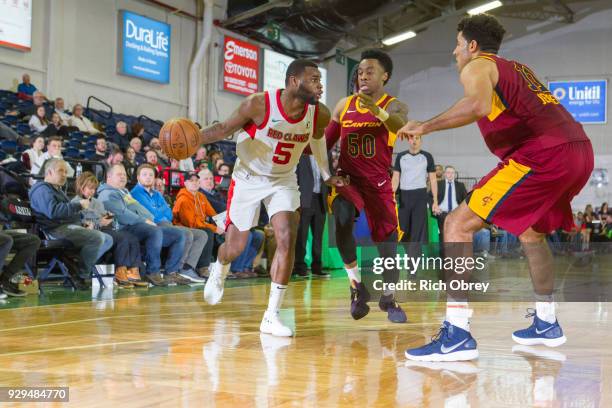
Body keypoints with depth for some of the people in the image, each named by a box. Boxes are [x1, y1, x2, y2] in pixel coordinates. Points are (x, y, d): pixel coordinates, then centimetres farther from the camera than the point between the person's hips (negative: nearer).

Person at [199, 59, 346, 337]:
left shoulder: (320, 114, -16)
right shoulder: (259, 105, -28)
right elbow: (224, 129, -15)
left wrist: (326, 175, 15)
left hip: (283, 181, 2)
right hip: (249, 178, -2)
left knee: (287, 240, -17)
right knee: (235, 247, 8)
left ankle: (271, 317, -9)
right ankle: (218, 272, 48)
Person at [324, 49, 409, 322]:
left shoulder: (394, 106, -5)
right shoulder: (344, 105, 7)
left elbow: (401, 126, -30)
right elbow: (325, 142, 16)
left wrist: (378, 112, -51)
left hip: (378, 182, -1)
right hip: (347, 177, 1)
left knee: (387, 239, 1)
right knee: (343, 218, -29)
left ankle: (389, 298, 23)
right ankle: (356, 283, -13)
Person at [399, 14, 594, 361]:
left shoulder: (476, 67, 4)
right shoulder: (518, 68, 29)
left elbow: (480, 105, -19)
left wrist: (425, 127, -12)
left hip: (543, 154, -9)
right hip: (581, 149, 9)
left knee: (459, 225, -6)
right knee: (532, 230, 32)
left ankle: (457, 334, -14)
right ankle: (546, 324, 37)